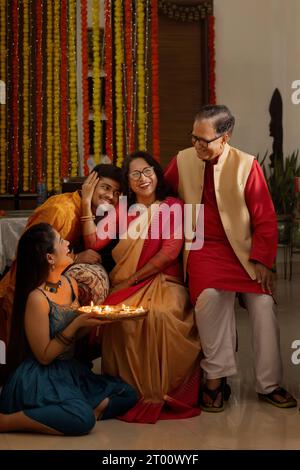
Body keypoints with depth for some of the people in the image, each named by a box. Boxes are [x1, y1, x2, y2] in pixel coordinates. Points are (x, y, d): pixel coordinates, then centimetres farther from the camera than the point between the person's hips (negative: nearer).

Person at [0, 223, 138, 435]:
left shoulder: (70, 283, 1)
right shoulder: (37, 298, -23)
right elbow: (44, 356, -17)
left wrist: (95, 317, -5)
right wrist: (77, 324, -23)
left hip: (70, 369, 8)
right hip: (40, 376, -8)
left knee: (128, 395, 1)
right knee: (84, 419, -29)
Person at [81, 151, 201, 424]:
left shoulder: (172, 207, 8)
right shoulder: (122, 212, 17)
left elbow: (170, 251, -5)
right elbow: (94, 242, 2)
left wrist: (134, 277, -8)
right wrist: (87, 203, -2)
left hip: (164, 281, -2)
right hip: (127, 286, 2)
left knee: (158, 315, -35)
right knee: (121, 317, -31)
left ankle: (160, 392, -20)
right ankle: (131, 390, -17)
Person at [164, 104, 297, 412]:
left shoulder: (246, 166, -5)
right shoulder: (182, 160, 2)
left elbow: (265, 219, -3)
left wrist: (261, 261, -12)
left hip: (243, 250, 0)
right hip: (204, 249, 0)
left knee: (263, 303, -18)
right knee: (209, 295, -30)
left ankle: (269, 385, 0)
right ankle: (216, 378, -16)